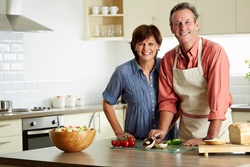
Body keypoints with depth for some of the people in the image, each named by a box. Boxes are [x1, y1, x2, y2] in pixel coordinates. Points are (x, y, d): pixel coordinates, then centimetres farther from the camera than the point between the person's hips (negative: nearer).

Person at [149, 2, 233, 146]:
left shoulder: (215, 52, -15)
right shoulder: (168, 59, 3)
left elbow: (219, 98, -21)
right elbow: (168, 100, 8)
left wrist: (209, 138, -26)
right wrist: (163, 130, -7)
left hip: (216, 128, -4)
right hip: (186, 132, 4)